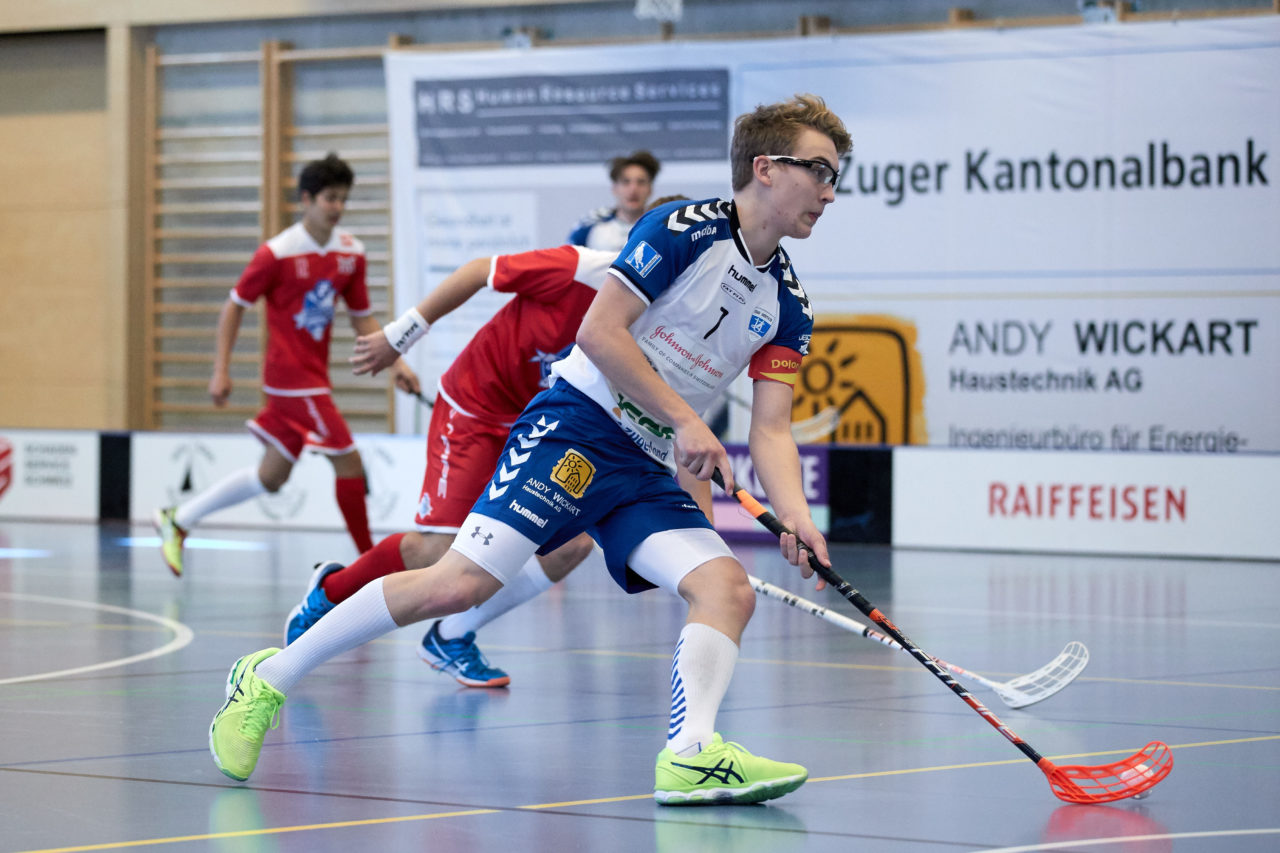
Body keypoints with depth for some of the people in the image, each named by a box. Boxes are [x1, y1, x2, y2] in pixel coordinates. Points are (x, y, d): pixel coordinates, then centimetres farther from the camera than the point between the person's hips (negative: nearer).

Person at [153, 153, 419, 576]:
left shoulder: (351, 252, 5)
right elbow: (234, 306, -6)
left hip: (314, 375, 8)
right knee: (348, 462, -11)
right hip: (291, 376, -8)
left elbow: (362, 317, 13)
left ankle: (177, 520, 26)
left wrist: (396, 363, 0)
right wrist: (221, 370, -10)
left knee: (271, 476, 14)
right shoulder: (277, 253, -13)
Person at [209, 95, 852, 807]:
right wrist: (683, 419, -15)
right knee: (460, 583, -17)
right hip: (576, 428, -7)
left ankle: (692, 755, -31)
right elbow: (599, 331, -13)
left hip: (649, 470, 7)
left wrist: (797, 518, -12)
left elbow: (771, 430, 6)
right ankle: (268, 680, -5)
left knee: (730, 588, -17)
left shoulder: (788, 306, 10)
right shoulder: (685, 228, -8)